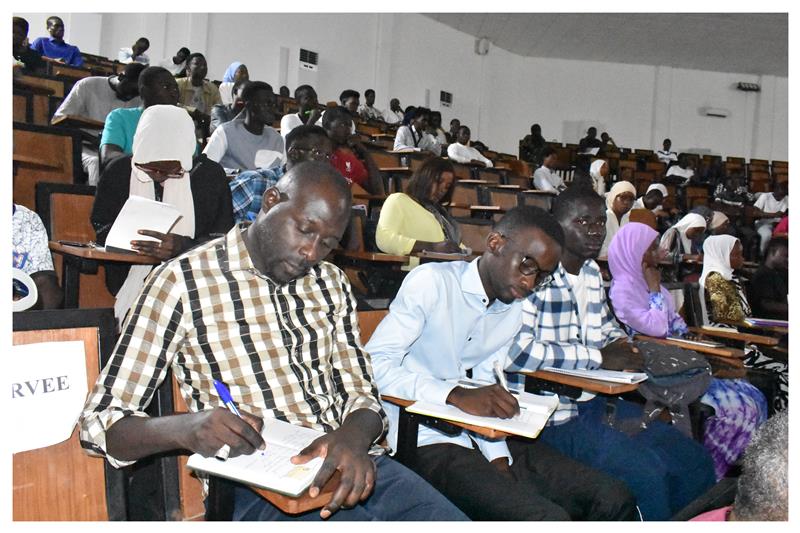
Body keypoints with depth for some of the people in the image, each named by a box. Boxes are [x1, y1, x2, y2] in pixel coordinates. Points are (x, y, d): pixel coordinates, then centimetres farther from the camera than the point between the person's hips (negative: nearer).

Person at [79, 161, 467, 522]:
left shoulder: (330, 282, 14)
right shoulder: (183, 282, -3)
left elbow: (361, 393, 11)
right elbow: (100, 422, -3)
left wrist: (354, 435, -13)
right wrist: (186, 428, -24)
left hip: (355, 468, 6)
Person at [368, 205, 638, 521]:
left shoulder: (515, 310, 12)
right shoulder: (432, 282, -12)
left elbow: (484, 387, 9)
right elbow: (375, 363, -20)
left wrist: (499, 459, -5)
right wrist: (456, 396, -29)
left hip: (481, 439, 7)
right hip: (427, 440, -7)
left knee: (614, 500, -2)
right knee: (547, 518, -24)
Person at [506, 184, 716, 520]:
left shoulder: (591, 272, 12)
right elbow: (515, 351, -31)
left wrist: (619, 342, 5)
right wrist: (598, 356, -20)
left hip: (597, 401, 9)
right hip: (554, 416, -9)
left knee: (697, 463, 5)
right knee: (647, 472, -23)